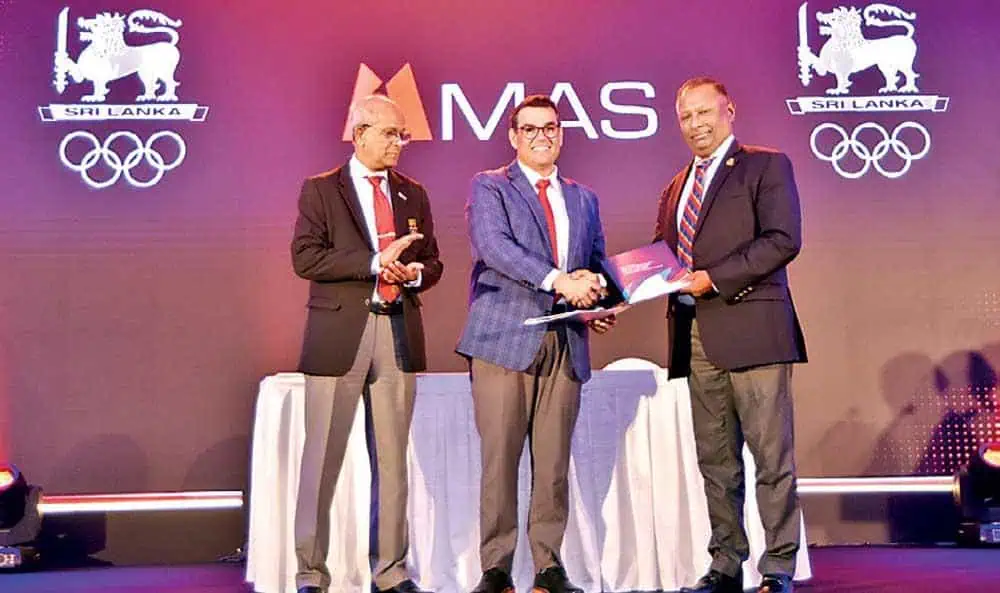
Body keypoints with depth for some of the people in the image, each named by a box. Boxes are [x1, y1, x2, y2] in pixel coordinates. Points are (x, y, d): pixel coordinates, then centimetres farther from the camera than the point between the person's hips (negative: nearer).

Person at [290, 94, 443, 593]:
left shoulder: (414, 195, 14)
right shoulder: (320, 190, 2)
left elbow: (433, 262, 16)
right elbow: (304, 257, -10)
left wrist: (414, 273, -7)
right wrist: (376, 260, -18)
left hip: (399, 334, 4)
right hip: (339, 334, -3)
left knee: (392, 459, 8)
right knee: (322, 458, 1)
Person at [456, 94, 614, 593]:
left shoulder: (583, 198, 21)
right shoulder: (489, 188, 6)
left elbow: (598, 262, 21)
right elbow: (494, 246, -11)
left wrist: (595, 296, -3)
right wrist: (557, 280, -22)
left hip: (565, 344, 4)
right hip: (505, 339, -4)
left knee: (555, 462, 6)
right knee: (499, 459, -3)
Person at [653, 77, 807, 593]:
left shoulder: (766, 166, 4)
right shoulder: (674, 189, 22)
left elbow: (784, 239, -9)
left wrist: (714, 278, -15)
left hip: (751, 328, -6)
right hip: (697, 337, 6)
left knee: (772, 457, -2)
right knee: (715, 461, 9)